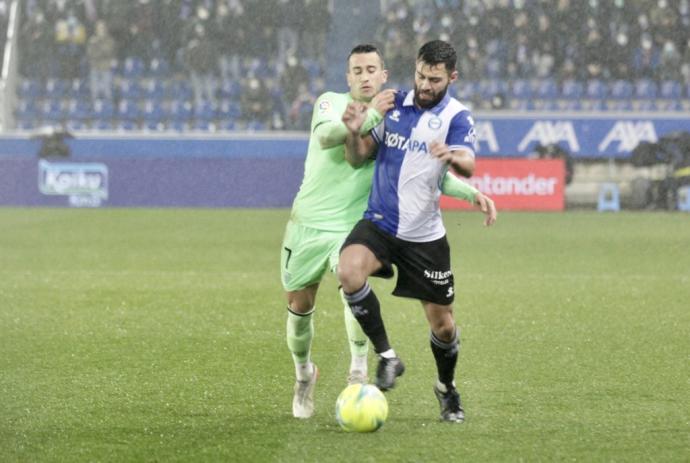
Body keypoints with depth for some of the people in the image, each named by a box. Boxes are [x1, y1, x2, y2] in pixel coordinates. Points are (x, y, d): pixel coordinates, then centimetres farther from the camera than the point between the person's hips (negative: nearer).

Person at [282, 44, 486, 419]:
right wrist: (371, 114, -26)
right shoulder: (331, 103, -2)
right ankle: (304, 374, 33)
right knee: (299, 307, 5)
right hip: (308, 221, 0)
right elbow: (326, 136, -24)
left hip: (352, 227, 0)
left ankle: (358, 374, -18)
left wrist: (471, 194, -3)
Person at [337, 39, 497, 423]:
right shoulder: (393, 106, 3)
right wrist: (354, 132, -16)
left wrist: (452, 156, -48)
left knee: (442, 322, 5)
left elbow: (467, 165, -24)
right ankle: (387, 356, -14)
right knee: (349, 271, -30)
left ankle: (447, 389, 35)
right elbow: (358, 157, 6)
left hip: (425, 236, -1)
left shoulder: (458, 117, -7)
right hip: (379, 223, 1)